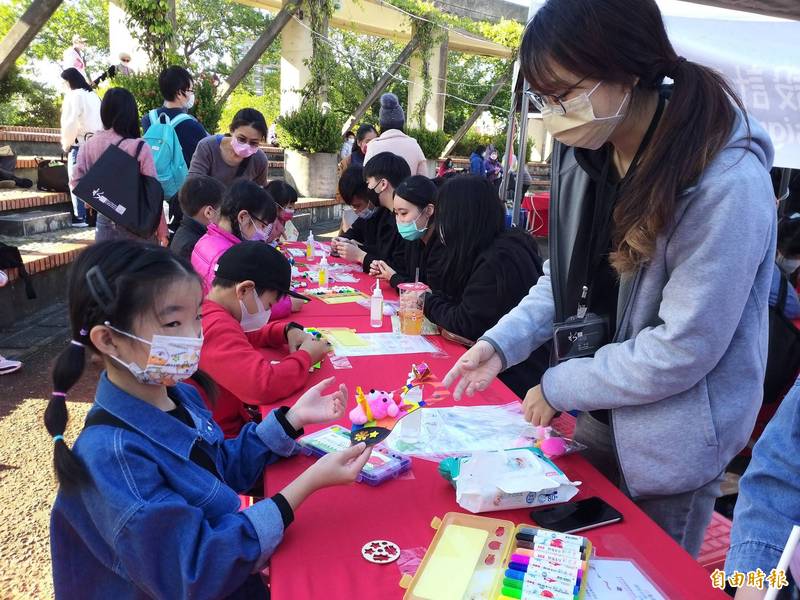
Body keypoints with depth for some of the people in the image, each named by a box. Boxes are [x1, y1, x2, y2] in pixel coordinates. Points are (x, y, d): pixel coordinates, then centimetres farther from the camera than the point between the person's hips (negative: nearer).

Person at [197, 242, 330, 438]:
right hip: (227, 435, -9)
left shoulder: (207, 313, 4)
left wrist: (288, 330, 4)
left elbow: (244, 336, 23)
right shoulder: (217, 328, -26)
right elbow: (265, 386, -36)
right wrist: (306, 355, -18)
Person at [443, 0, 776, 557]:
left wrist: (559, 388, -15)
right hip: (595, 416, 6)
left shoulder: (728, 182, -26)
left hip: (672, 443, -6)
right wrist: (501, 343, -8)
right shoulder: (585, 151, -4)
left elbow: (682, 349, -24)